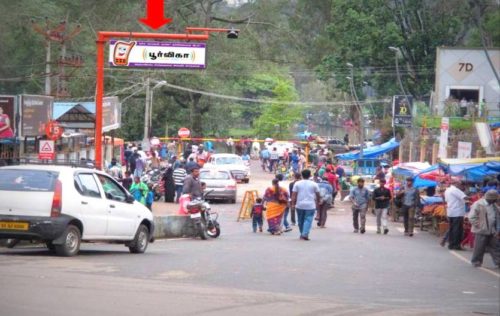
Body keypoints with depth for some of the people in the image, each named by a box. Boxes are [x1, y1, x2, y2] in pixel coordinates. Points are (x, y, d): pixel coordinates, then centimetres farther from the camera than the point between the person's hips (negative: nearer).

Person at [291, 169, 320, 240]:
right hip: (310, 205, -2)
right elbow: (318, 195, 6)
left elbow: (294, 195, -2)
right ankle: (305, 234, -17)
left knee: (301, 221, 14)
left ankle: (302, 234, 23)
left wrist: (293, 204, 1)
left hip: (300, 205, 2)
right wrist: (317, 203, 19)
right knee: (308, 220, -3)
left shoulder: (297, 184, 1)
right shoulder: (314, 184, 0)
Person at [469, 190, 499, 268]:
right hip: (481, 231, -6)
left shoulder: (494, 205, 9)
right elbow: (472, 217, -15)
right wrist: (479, 226, -16)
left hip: (492, 232, 6)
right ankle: (476, 262, 13)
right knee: (479, 248, 1)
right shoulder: (478, 205, -13)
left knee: (495, 248, 7)